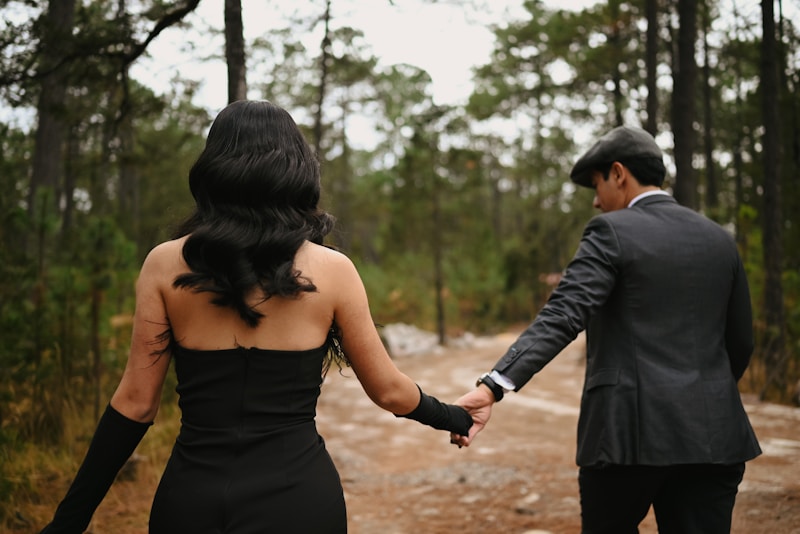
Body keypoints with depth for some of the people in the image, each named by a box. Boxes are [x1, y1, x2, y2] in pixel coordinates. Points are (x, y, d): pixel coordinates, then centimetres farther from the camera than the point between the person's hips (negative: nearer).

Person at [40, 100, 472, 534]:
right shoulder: (331, 269, -6)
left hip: (192, 497, 2)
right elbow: (388, 391, 3)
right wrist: (452, 417, 23)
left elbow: (135, 403, -2)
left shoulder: (166, 264, -3)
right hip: (298, 496, -1)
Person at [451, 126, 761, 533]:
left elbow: (561, 317, -20)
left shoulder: (612, 231, -6)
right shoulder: (719, 239, 11)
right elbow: (740, 341, 16)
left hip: (631, 429, -5)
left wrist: (491, 387, -28)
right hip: (713, 433, 5)